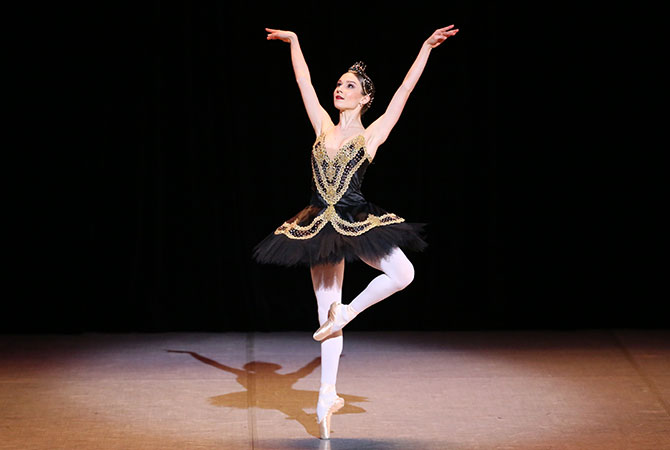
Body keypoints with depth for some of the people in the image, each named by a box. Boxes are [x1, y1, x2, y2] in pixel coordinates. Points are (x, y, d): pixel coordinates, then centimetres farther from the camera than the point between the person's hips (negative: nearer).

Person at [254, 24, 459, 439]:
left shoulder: (371, 135, 0)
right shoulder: (324, 127, 7)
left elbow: (405, 90, -3)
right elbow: (304, 82, 16)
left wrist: (427, 48, -5)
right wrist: (294, 42, 22)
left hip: (358, 222, -2)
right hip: (321, 226, 2)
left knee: (403, 273, -25)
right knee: (327, 310, 4)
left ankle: (347, 311, -2)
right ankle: (328, 395, 8)